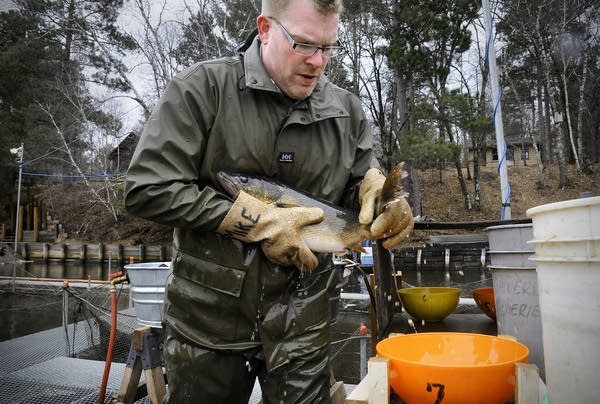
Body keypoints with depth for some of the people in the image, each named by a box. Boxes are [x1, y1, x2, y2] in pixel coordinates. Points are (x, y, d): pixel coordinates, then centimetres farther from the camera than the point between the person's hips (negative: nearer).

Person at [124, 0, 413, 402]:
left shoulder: (346, 109, 1)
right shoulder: (205, 87, -11)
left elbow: (363, 177, 11)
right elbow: (147, 189, -15)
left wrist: (376, 185, -15)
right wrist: (257, 222, -18)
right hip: (208, 315, -1)